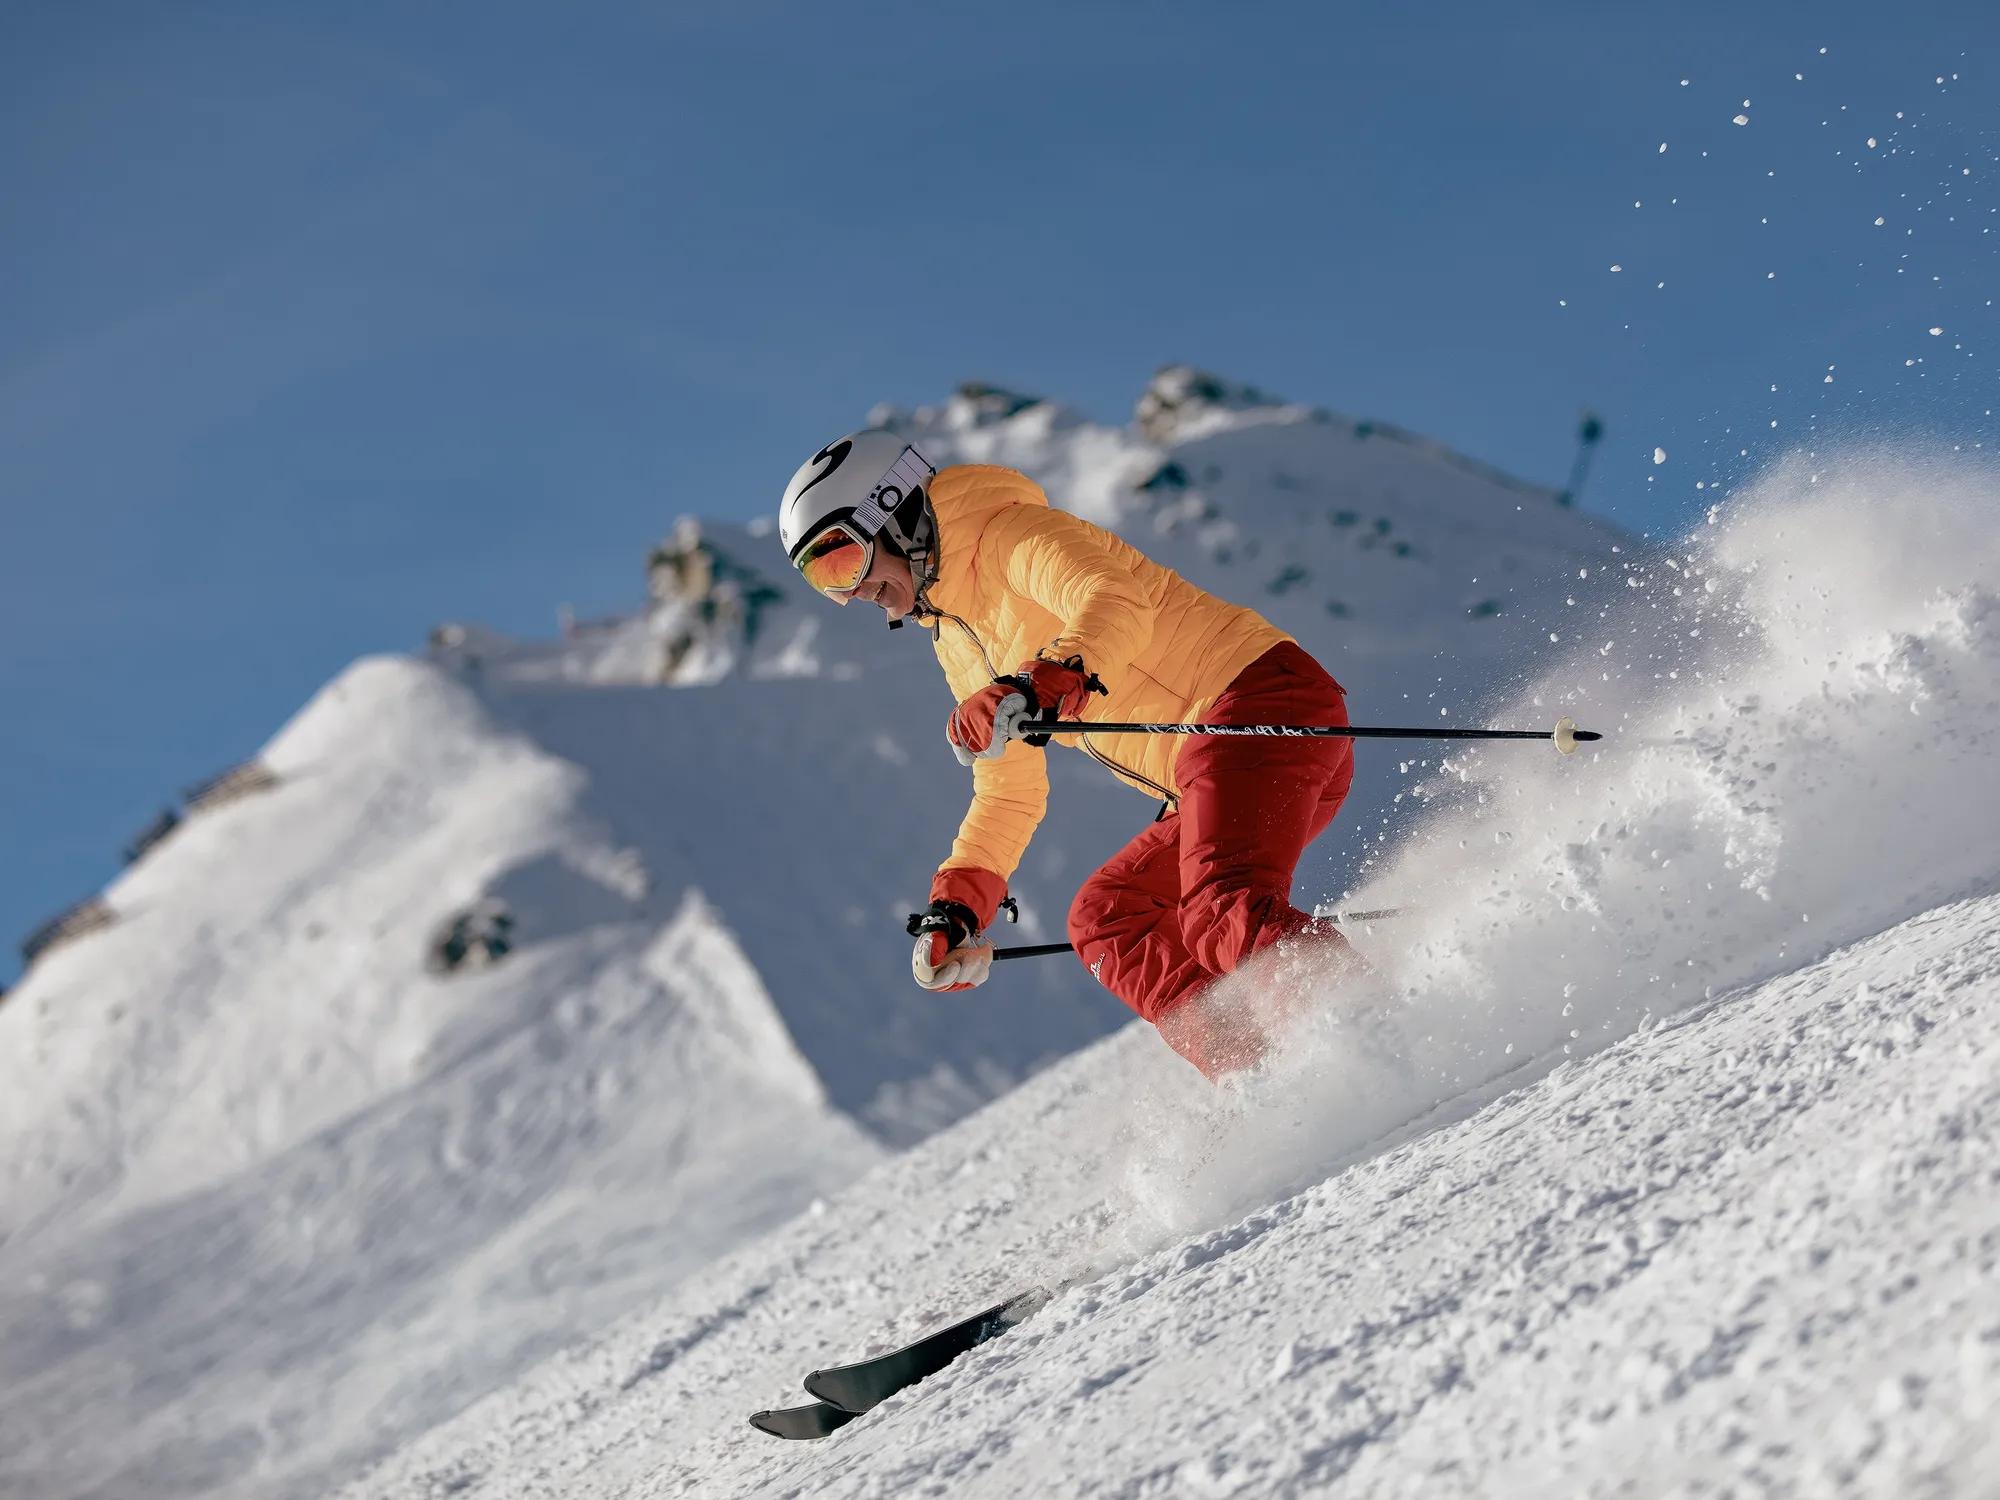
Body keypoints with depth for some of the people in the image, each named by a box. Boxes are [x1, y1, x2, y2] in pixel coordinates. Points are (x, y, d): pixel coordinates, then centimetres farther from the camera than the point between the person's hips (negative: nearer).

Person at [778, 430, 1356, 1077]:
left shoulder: (1009, 533, -5)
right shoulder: (954, 638, 23)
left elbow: (1116, 603, -26)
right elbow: (1010, 793, 29)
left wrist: (1037, 689, -41)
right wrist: (956, 908, 18)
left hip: (1262, 698, -10)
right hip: (1210, 777, 10)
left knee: (1222, 915, -26)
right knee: (1103, 919, 2)